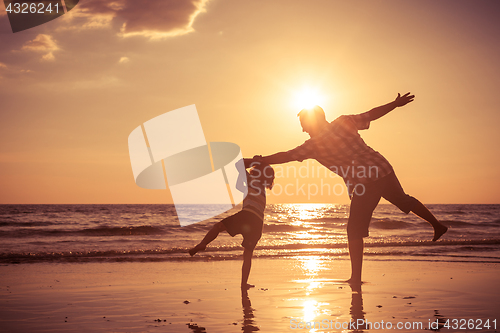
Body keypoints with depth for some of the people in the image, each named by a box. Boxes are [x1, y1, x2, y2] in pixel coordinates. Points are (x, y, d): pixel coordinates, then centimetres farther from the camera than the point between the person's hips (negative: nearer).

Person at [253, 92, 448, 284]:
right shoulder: (343, 122, 8)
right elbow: (372, 114, 13)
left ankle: (356, 277, 1)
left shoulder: (313, 145, -3)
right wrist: (396, 103, 25)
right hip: (384, 169, 6)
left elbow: (285, 157, -1)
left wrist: (261, 160, 11)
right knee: (404, 200, 32)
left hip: (366, 183, -6)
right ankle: (437, 225, 44)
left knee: (355, 231, 2)